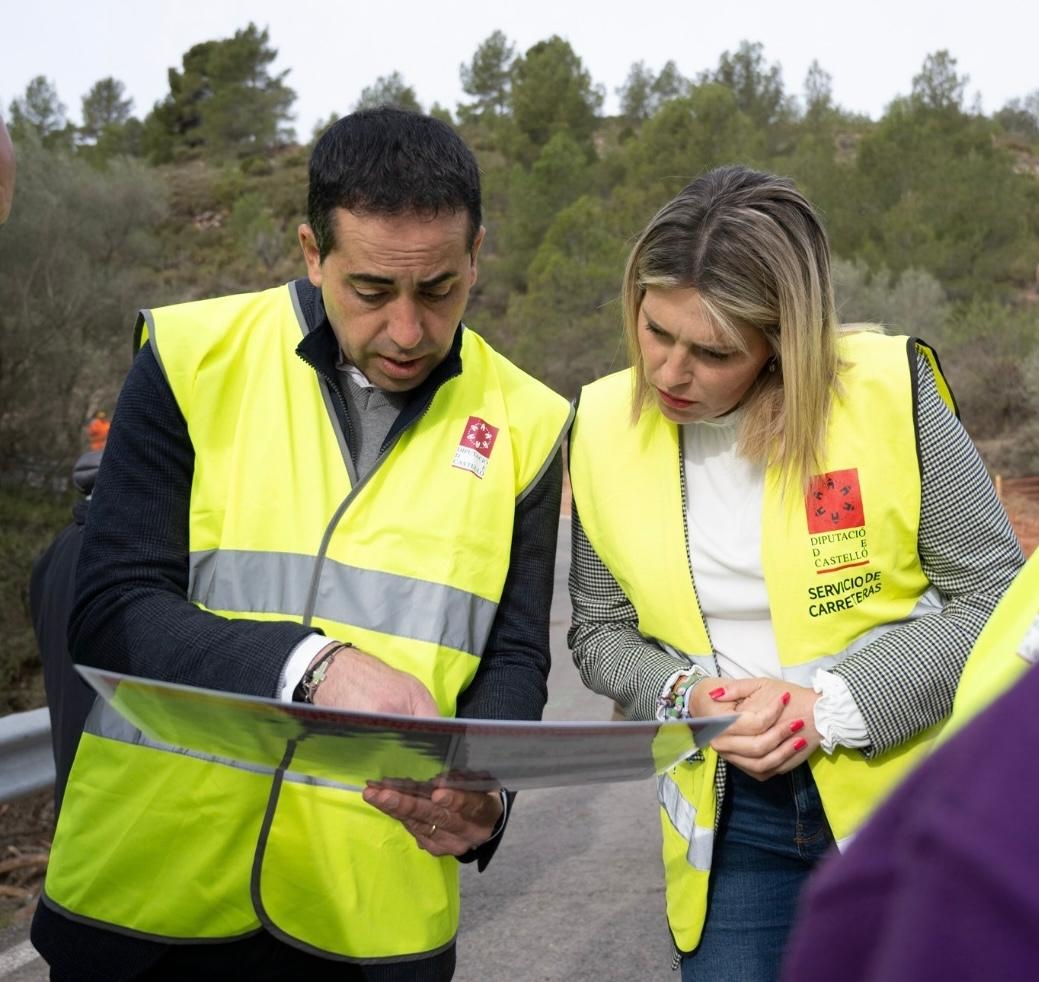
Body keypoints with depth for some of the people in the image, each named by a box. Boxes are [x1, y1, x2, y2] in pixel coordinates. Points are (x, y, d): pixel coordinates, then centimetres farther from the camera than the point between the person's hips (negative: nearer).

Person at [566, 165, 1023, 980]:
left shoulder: (889, 392, -15)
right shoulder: (607, 427, -6)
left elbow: (996, 599, -9)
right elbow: (602, 632, 6)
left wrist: (834, 706, -18)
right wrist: (684, 695, -14)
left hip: (907, 802, -2)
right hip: (730, 817, 2)